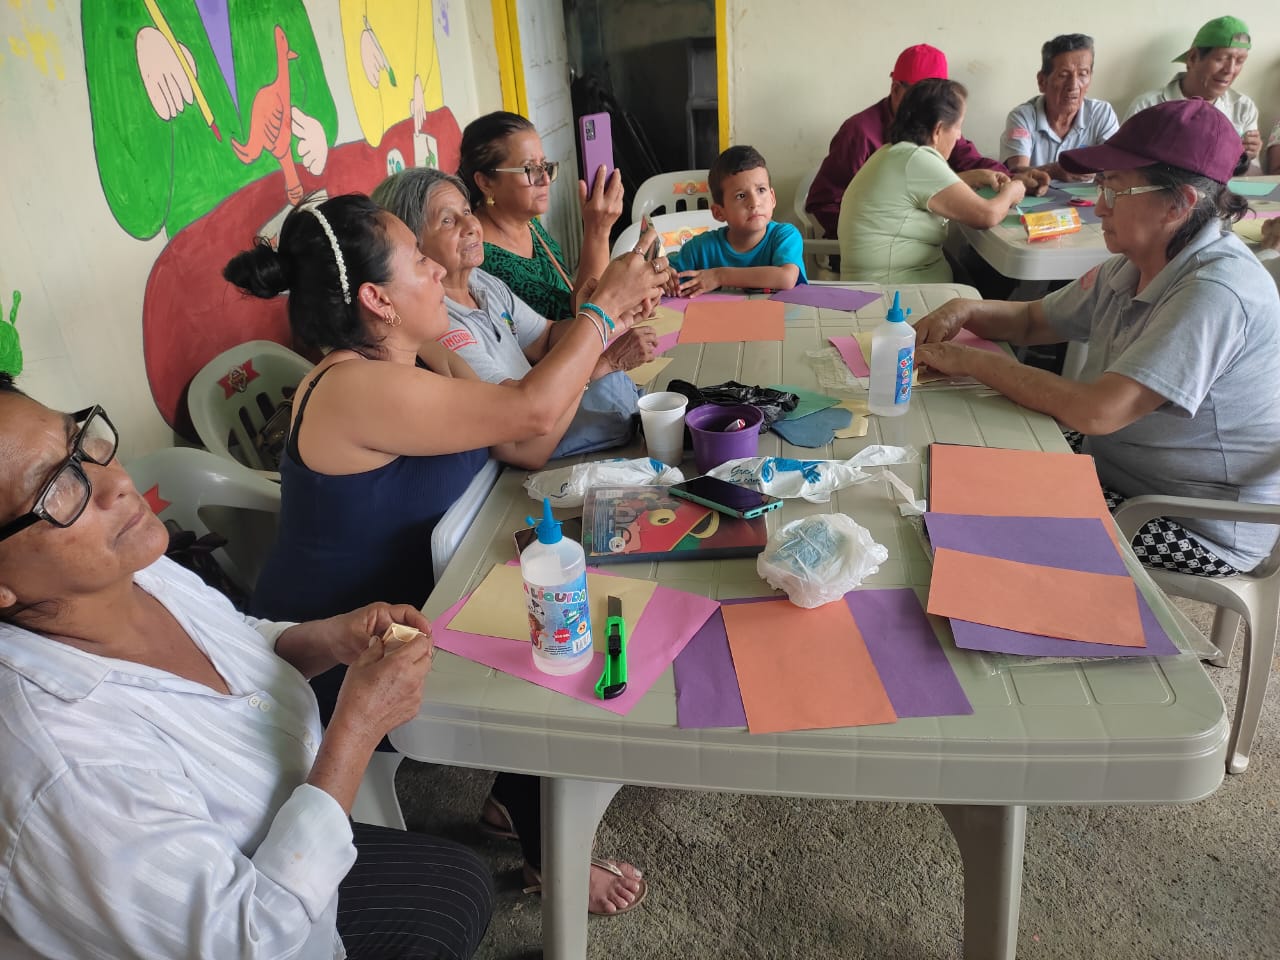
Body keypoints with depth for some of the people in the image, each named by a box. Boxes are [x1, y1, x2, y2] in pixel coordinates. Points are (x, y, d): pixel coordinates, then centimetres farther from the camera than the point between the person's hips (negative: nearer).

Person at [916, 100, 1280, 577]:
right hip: (1117, 473, 8)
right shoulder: (1132, 267, 0)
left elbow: (1096, 412, -35)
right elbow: (1033, 320, 12)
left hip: (1199, 530, -8)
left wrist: (971, 361, -27)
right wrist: (966, 310, -10)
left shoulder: (1215, 291, -28)